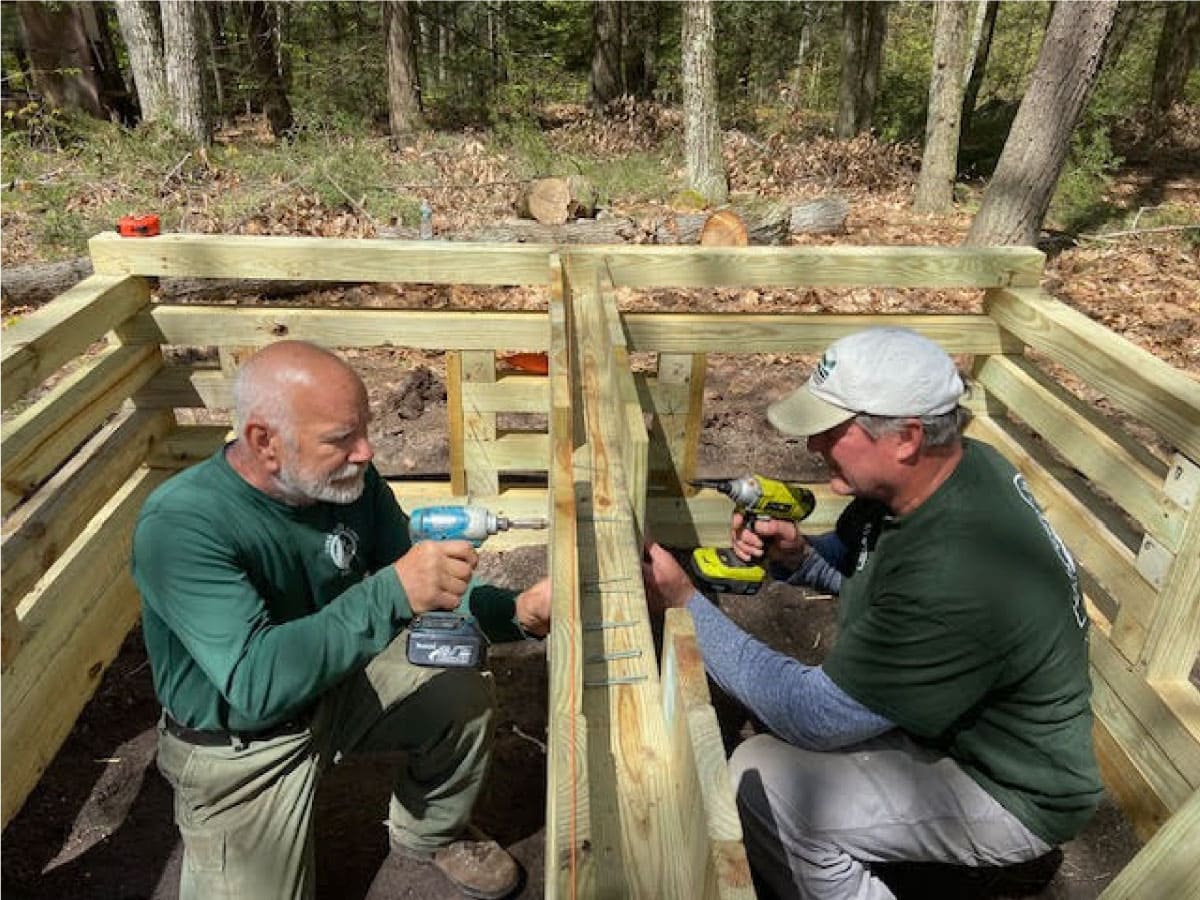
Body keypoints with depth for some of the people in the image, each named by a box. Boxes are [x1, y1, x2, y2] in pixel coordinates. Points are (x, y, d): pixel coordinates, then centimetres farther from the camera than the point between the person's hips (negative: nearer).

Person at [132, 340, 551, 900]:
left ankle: (431, 833, 20)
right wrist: (392, 592, -48)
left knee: (464, 696, -10)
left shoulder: (353, 480, -14)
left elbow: (422, 590, -6)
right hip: (239, 743, -4)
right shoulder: (178, 527, -31)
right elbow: (255, 684, -40)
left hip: (339, 684, 5)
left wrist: (517, 612, -23)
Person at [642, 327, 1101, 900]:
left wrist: (684, 602, -26)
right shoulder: (946, 466, -9)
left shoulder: (955, 579, -38)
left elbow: (816, 718, -29)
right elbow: (856, 560, 9)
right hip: (951, 715, 9)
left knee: (758, 783, -22)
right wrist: (797, 555, -14)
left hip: (1012, 792, -8)